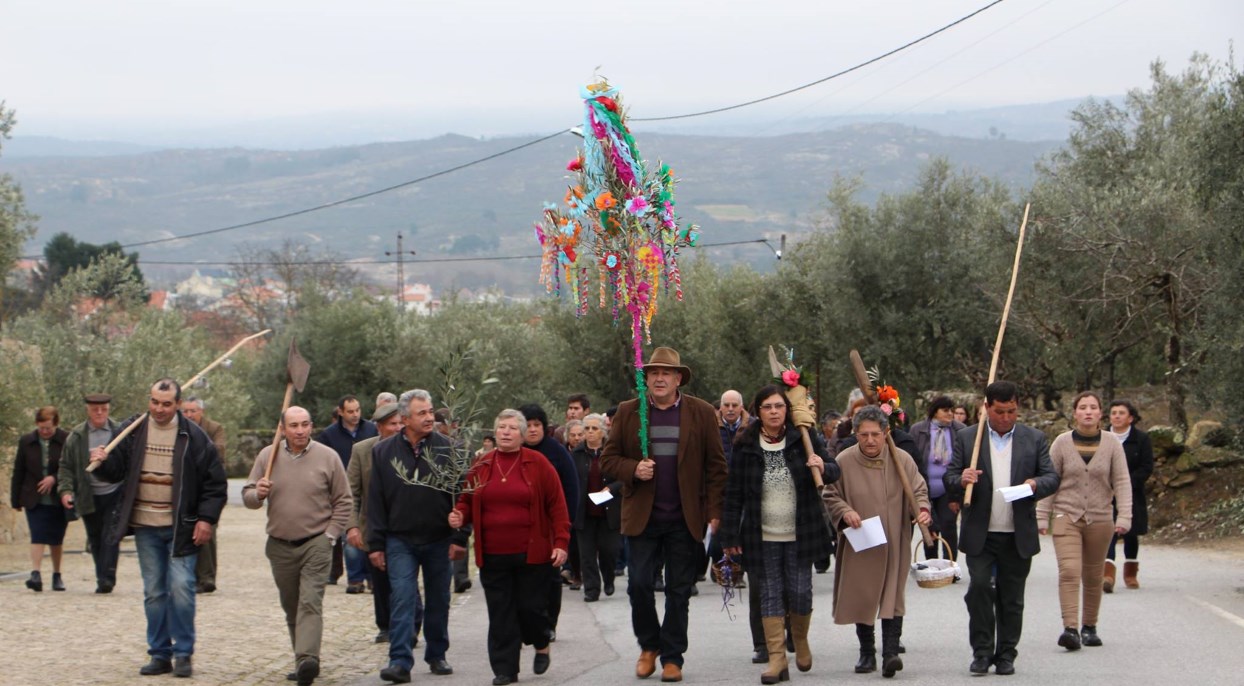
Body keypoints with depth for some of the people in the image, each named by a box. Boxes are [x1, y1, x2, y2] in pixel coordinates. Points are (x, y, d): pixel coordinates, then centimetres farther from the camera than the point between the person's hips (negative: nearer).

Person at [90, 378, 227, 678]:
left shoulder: (193, 437, -4)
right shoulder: (133, 431, 3)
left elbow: (215, 482, 0)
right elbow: (116, 471, 8)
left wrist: (206, 518, -8)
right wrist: (103, 462, -14)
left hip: (180, 527, -3)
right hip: (146, 528, 3)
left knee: (180, 587, -10)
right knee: (153, 592, 8)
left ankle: (183, 653, 2)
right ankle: (160, 654, 16)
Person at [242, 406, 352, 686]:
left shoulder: (327, 457, -1)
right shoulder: (268, 456, 5)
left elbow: (343, 502, 4)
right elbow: (247, 495, 8)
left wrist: (330, 535, -4)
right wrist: (257, 494, -15)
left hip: (316, 544, -4)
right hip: (280, 546, 4)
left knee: (310, 602, -17)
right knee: (291, 608, 10)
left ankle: (307, 659, -27)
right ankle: (304, 661, 19)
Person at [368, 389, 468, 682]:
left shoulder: (446, 448, -2)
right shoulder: (384, 452, 0)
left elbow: (460, 494, -1)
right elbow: (376, 501, 3)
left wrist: (460, 537, -7)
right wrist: (375, 544, -1)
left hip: (439, 540, 1)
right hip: (400, 540, -1)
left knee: (438, 601, 11)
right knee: (402, 598, -10)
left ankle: (436, 655, 25)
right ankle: (400, 661, -12)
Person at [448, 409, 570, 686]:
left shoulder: (538, 464, -1)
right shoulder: (481, 466, 7)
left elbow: (557, 505, -2)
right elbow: (468, 501, 15)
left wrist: (561, 542, -8)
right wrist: (460, 516, -7)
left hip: (531, 553, -2)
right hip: (493, 555, 3)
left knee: (530, 607, 3)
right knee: (500, 613, 2)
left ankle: (542, 645, 33)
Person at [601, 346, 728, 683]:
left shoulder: (702, 413, 3)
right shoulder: (627, 412, 6)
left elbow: (716, 466, 3)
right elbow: (608, 459, 7)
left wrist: (714, 512, -4)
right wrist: (633, 469, -13)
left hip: (685, 519, 0)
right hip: (642, 517, 1)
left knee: (679, 591, 4)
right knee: (639, 584, -4)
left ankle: (672, 657, 14)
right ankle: (649, 645, 19)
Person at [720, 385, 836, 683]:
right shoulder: (746, 446, -1)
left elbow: (835, 472, 0)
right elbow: (734, 494, 1)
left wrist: (823, 468, -25)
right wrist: (730, 536, -2)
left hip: (800, 533, 0)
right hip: (763, 536, 0)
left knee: (800, 592, 1)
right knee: (770, 595, 0)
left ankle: (800, 640, 29)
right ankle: (777, 658, 3)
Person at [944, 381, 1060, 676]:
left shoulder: (1035, 439, 8)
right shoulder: (966, 438, 5)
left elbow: (1052, 478, 6)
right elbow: (949, 479, 4)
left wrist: (1036, 483, -17)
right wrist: (961, 480, -19)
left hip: (1018, 535, 1)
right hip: (979, 533, -1)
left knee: (1011, 598, 6)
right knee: (979, 586, -12)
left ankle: (1006, 654, 16)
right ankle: (982, 651, 0)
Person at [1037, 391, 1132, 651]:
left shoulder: (1112, 443, 0)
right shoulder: (1062, 442, 0)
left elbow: (1122, 482, 1)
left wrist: (1124, 516, -9)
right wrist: (1042, 517, 0)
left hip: (1100, 518, 1)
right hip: (1067, 516, -1)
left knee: (1093, 577, 9)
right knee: (1069, 571, -16)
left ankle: (1089, 627, 23)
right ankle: (1070, 628, -22)